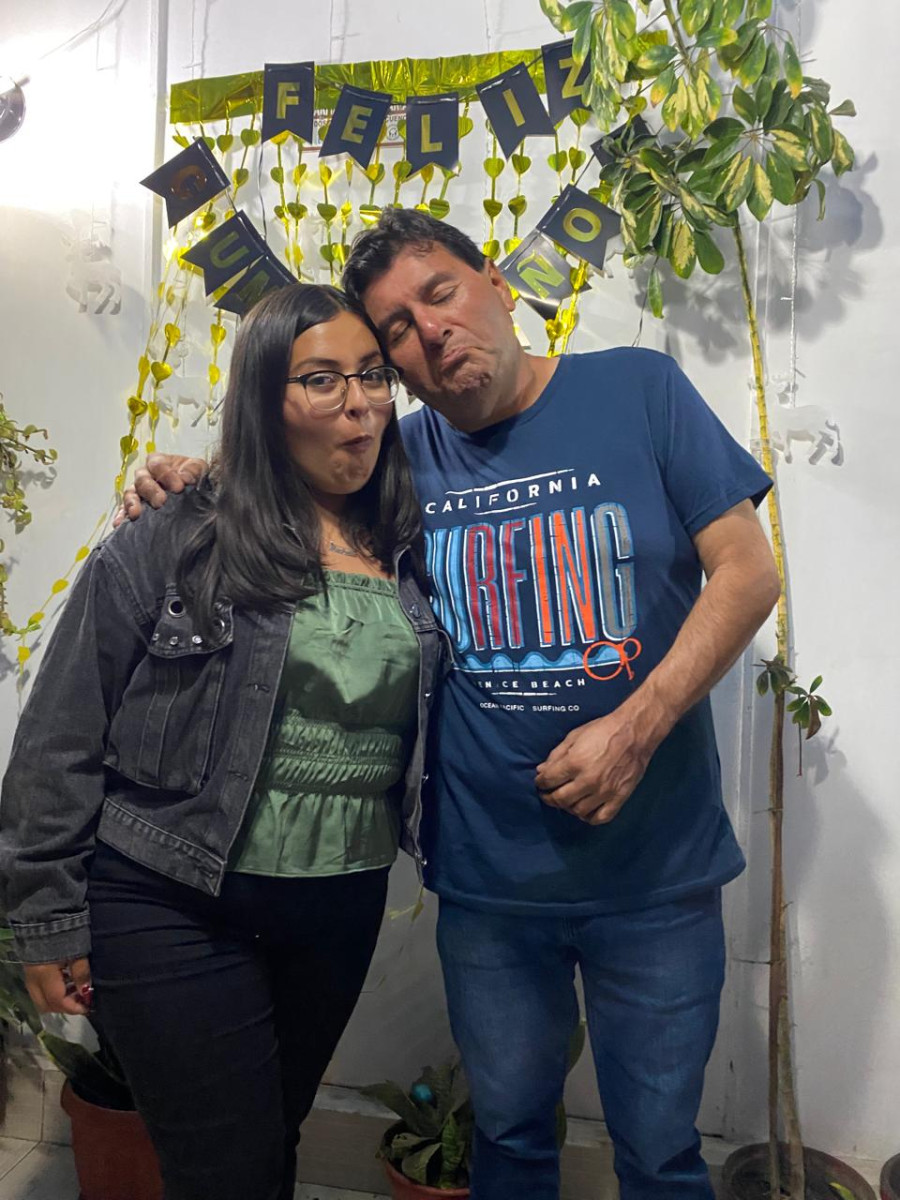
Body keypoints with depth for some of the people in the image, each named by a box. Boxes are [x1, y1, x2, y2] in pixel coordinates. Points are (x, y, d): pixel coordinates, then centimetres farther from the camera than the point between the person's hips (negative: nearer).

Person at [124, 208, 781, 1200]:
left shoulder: (637, 390, -6)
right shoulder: (408, 456, 1)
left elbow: (746, 570, -7)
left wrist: (636, 727, -19)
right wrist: (201, 484, -3)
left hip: (656, 870, -2)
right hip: (488, 880, 2)